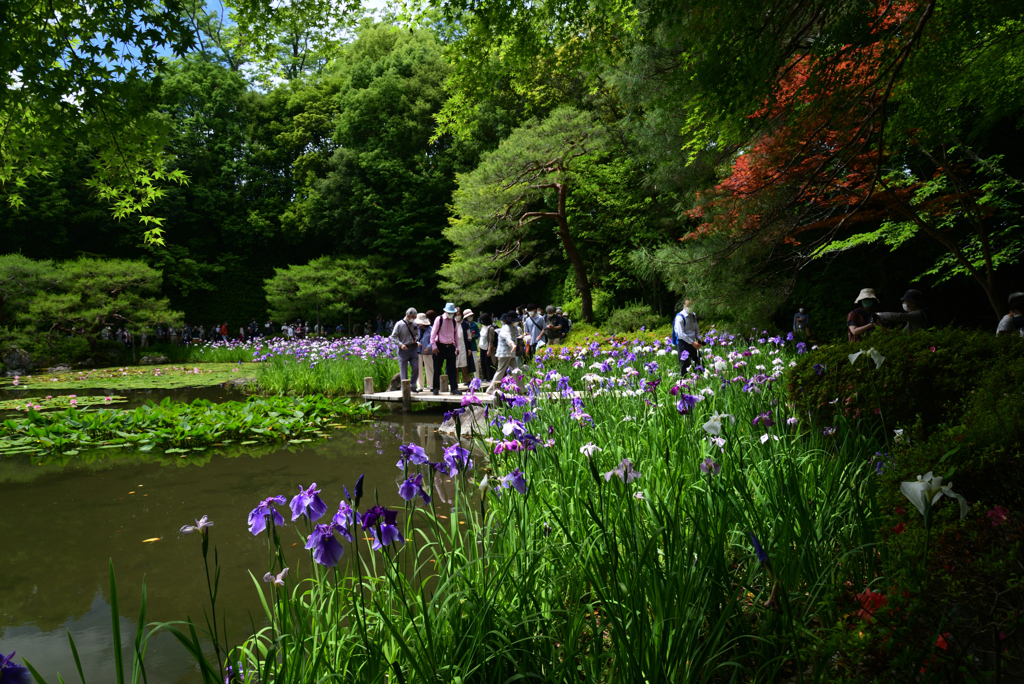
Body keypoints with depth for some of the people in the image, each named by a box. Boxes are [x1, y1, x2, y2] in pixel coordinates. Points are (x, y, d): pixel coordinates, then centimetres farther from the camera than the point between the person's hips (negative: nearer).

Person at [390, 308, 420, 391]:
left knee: (416, 368, 0)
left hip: (413, 349, 4)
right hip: (403, 349, -4)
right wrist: (400, 344, -18)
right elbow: (393, 337, -5)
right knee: (403, 370, 1)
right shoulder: (399, 324, -8)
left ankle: (412, 385, 18)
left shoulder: (414, 324, 7)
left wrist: (416, 338, -1)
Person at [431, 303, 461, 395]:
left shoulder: (454, 321, 9)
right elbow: (433, 333, -5)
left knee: (452, 369, 2)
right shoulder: (439, 319, -5)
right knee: (437, 369, 3)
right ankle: (435, 388, 13)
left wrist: (457, 347, 14)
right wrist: (434, 346, -11)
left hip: (450, 347, 4)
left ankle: (454, 388, 4)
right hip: (440, 347, -4)